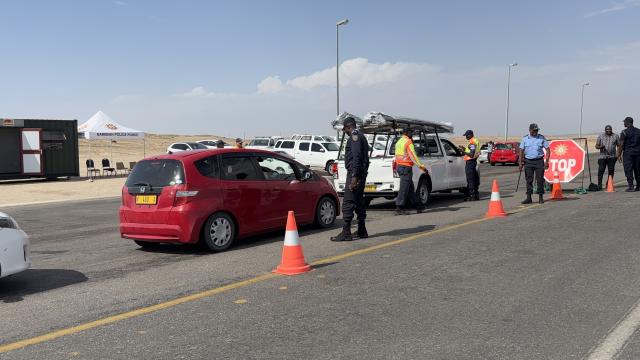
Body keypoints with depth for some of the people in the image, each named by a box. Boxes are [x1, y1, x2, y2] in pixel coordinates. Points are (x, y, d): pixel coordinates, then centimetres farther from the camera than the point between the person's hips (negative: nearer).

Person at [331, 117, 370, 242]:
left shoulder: (355, 136, -10)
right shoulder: (361, 137, 22)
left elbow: (356, 157, -21)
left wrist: (354, 176, -25)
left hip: (354, 173, -11)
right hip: (362, 173, 11)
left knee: (348, 203, -11)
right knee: (359, 202, 13)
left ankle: (346, 233, -12)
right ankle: (362, 231, 18)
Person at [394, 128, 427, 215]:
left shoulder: (398, 142, 17)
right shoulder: (408, 142, -11)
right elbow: (413, 156, -17)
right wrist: (421, 166, -16)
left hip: (399, 166, 9)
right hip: (406, 166, -9)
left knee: (410, 188, 14)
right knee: (404, 188, -8)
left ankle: (418, 205, 22)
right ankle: (399, 208, -9)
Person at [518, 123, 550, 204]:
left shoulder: (542, 138, 3)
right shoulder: (525, 139, 4)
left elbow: (547, 149, 3)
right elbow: (521, 151, 5)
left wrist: (546, 161, -6)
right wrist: (521, 163, -1)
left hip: (539, 161, -1)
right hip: (528, 161, 1)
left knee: (540, 179, 0)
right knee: (529, 180, 2)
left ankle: (540, 197, 9)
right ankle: (529, 198, 7)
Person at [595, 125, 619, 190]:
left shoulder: (615, 136, 7)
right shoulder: (601, 136, 6)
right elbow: (596, 146, 5)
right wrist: (600, 147, -18)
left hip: (612, 157, 1)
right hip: (602, 156, -1)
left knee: (611, 170, 1)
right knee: (601, 170, -8)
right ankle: (599, 185, -7)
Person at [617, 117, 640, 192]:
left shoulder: (624, 132, -8)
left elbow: (621, 145, -10)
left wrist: (619, 155, -5)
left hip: (628, 153, -6)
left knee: (628, 170, -3)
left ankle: (631, 187, -7)